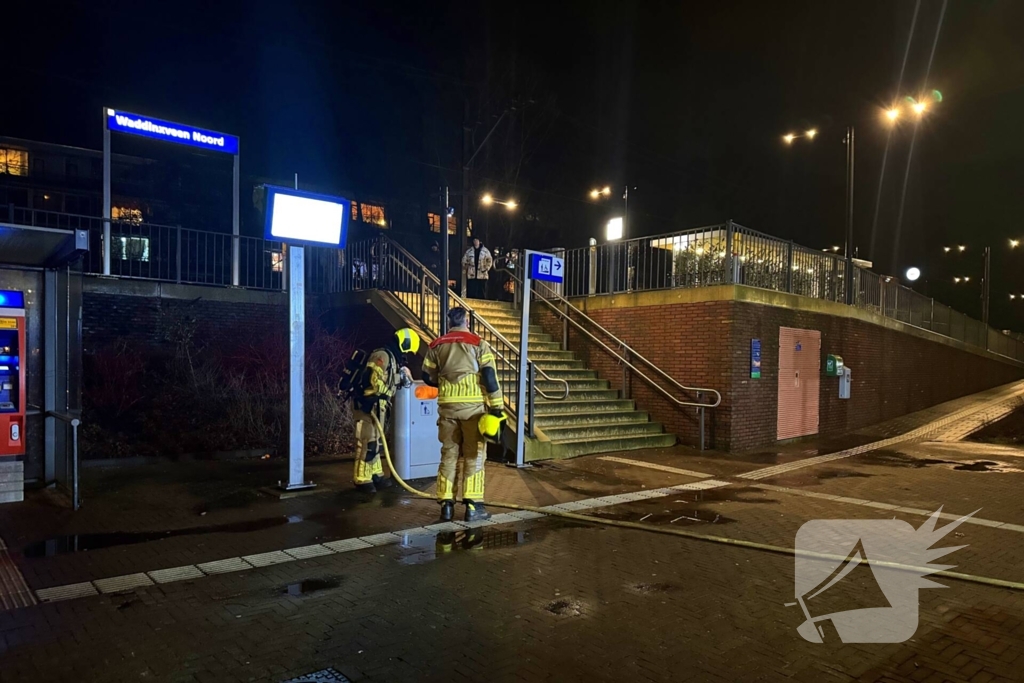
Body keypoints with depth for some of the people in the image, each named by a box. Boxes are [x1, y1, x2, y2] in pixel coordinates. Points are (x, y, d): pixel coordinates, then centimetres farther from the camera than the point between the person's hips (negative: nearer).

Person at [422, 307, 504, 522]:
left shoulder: (436, 345, 9)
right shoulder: (478, 343, -1)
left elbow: (428, 377, 13)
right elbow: (489, 376, -8)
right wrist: (497, 405, -5)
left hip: (447, 406, 3)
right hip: (473, 406, -3)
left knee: (448, 454, 11)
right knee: (474, 455, 4)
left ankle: (446, 504, 12)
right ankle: (473, 506, 3)